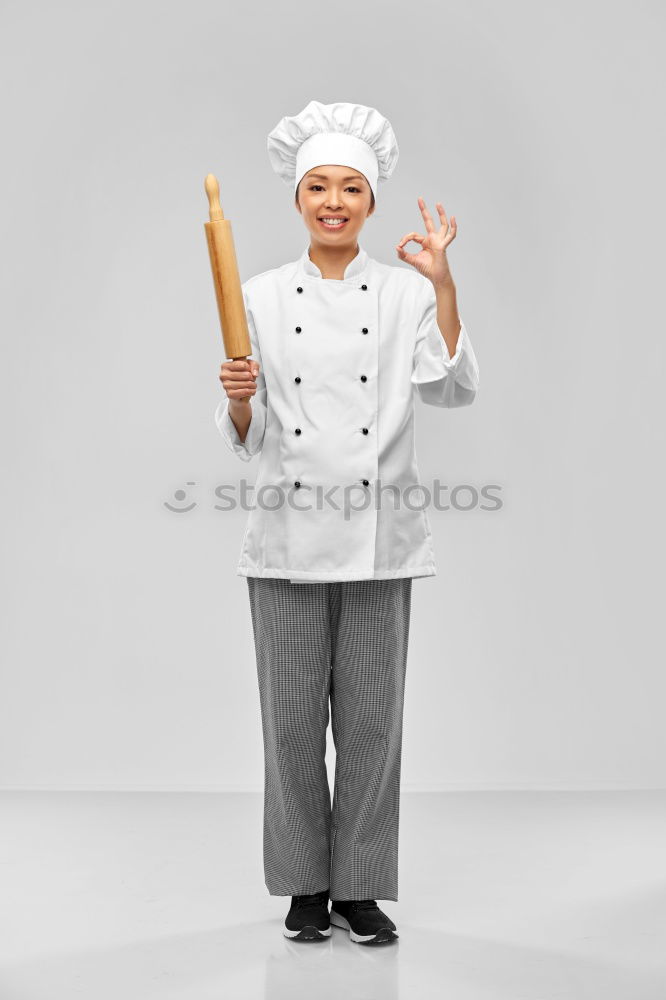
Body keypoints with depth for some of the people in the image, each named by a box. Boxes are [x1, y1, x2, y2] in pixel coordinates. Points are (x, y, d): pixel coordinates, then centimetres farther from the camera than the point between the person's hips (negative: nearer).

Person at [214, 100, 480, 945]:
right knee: (293, 715, 4)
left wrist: (442, 282, -16)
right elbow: (246, 438, 5)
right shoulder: (262, 297, 6)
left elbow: (453, 391, -11)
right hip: (288, 534, 1)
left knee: (370, 715, 3)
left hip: (380, 535, 0)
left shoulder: (405, 291, 4)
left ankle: (360, 888, 18)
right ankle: (306, 886, 20)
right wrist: (239, 398, -16)